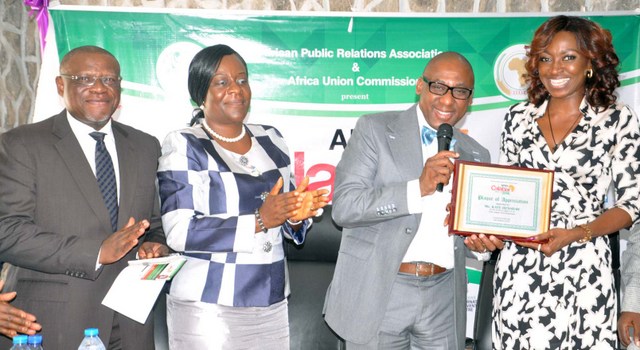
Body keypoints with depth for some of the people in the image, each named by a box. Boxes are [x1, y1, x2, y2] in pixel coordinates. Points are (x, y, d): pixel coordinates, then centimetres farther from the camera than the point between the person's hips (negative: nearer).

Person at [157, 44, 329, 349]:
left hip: (272, 304, 5)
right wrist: (258, 220, -22)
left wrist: (297, 216, -9)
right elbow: (179, 232, -16)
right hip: (207, 307, -5)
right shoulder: (183, 146, -6)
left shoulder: (270, 139, 9)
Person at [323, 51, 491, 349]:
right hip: (376, 294, -4)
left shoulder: (476, 155, 11)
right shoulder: (375, 130, -2)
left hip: (443, 301, 4)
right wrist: (418, 188, -21)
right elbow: (344, 206, -13)